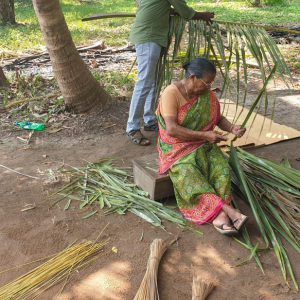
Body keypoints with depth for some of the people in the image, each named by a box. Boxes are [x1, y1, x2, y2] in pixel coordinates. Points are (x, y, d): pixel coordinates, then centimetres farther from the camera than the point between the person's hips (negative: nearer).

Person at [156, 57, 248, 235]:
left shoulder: (208, 94, 1)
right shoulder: (171, 93, -16)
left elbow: (218, 118, 13)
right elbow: (171, 129, -24)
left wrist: (232, 128, -10)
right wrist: (205, 135, -25)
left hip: (203, 145, 5)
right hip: (178, 147, -5)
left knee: (222, 170, -24)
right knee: (188, 174, -33)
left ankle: (219, 214, -32)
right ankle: (227, 210, -34)